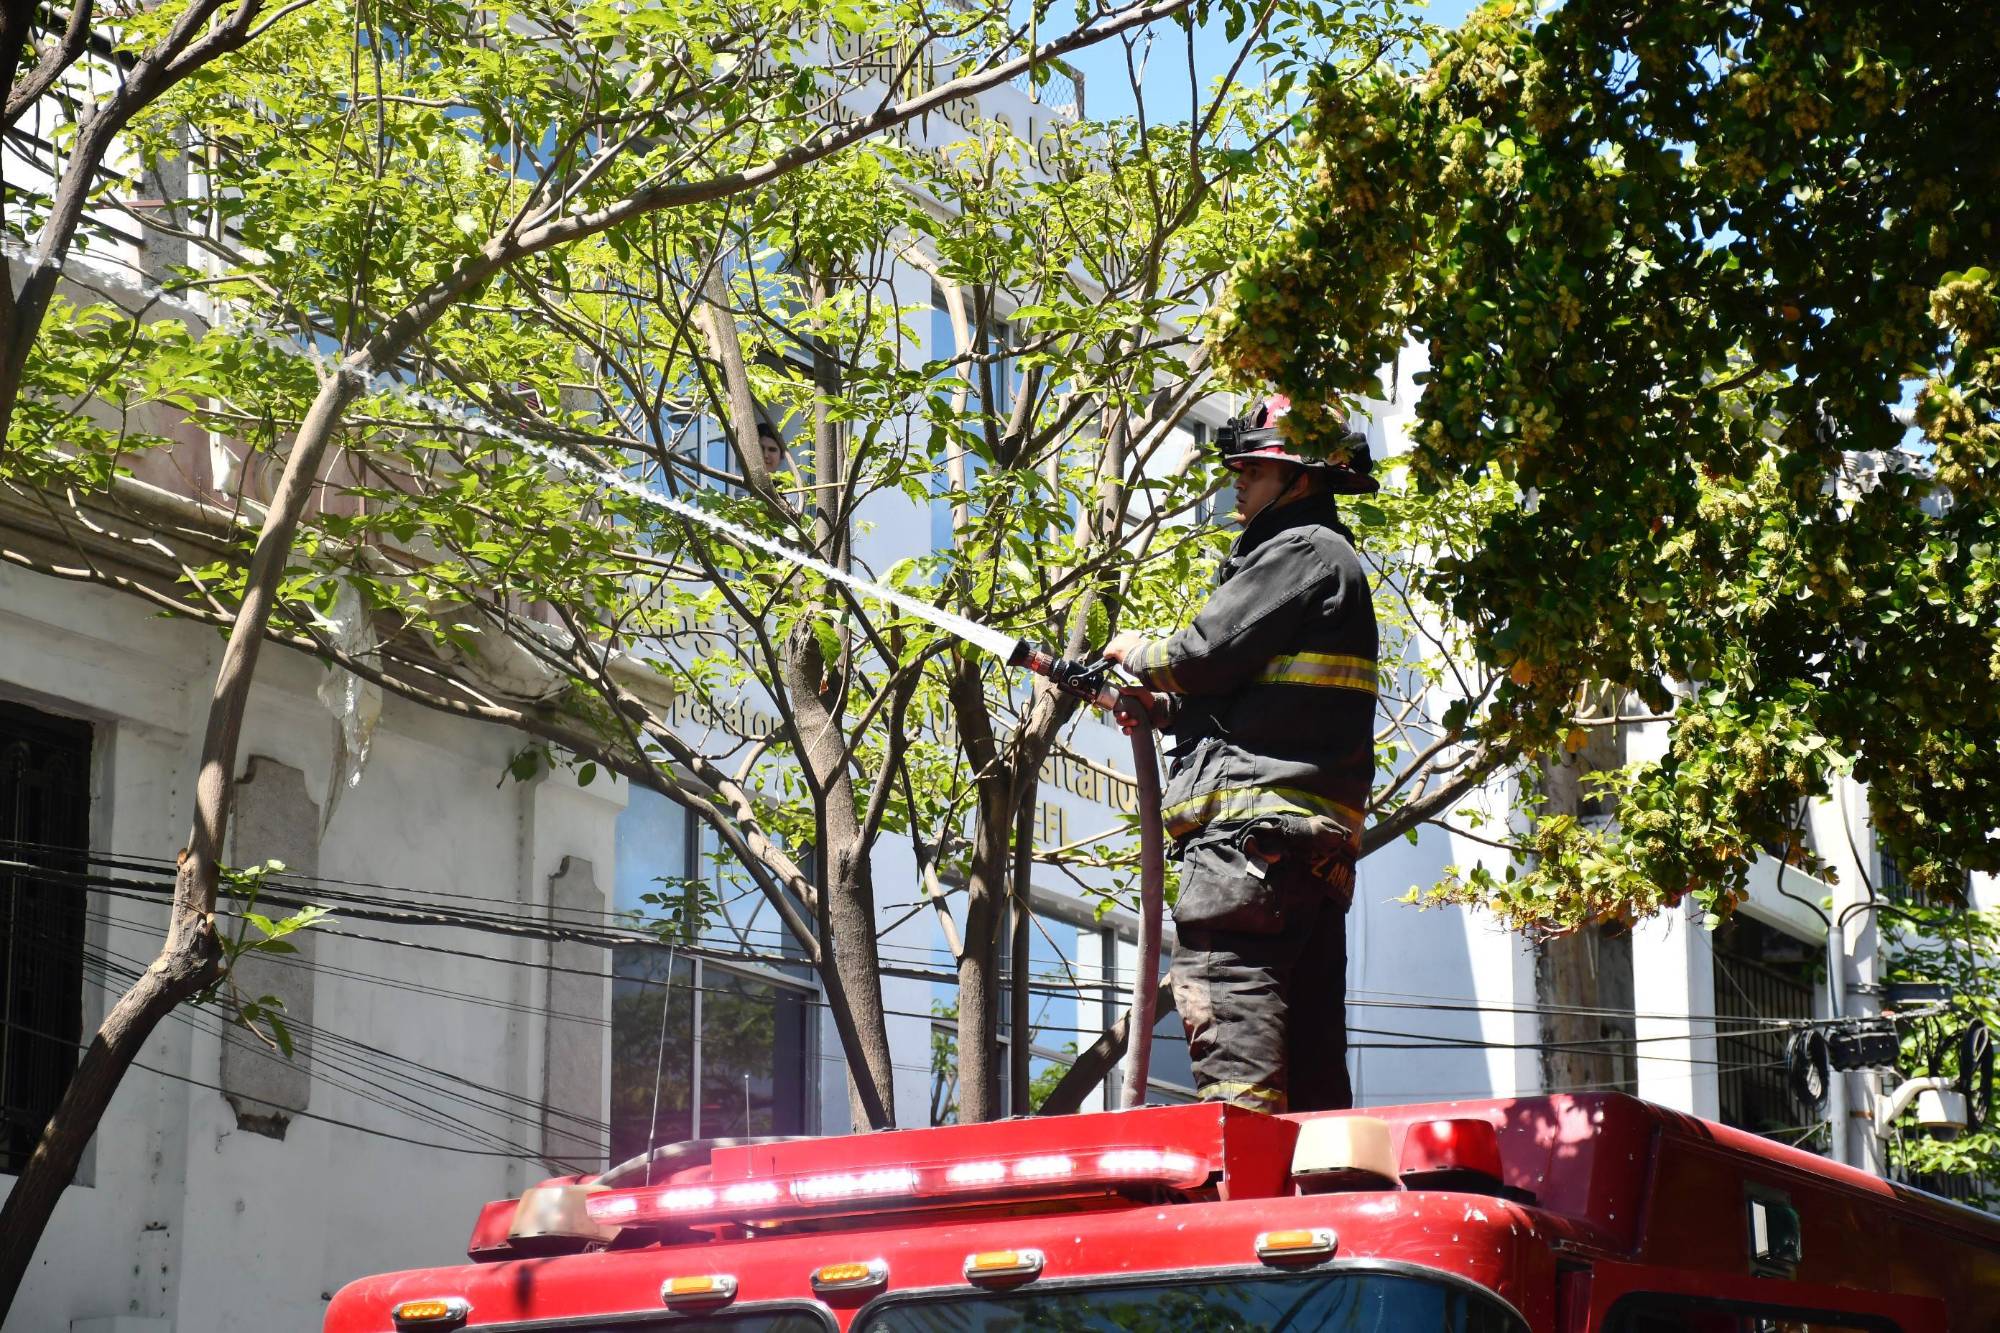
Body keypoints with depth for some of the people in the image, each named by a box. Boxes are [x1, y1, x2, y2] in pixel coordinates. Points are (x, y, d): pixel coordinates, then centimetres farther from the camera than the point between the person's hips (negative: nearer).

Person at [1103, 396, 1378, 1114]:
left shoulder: (1301, 551, -5)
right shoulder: (1333, 561, 28)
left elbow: (1207, 652, -12)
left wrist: (1138, 655, 8)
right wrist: (1164, 706, 16)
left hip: (1256, 818, -11)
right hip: (1317, 834, 11)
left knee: (1222, 975, -17)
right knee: (1302, 1010, 10)